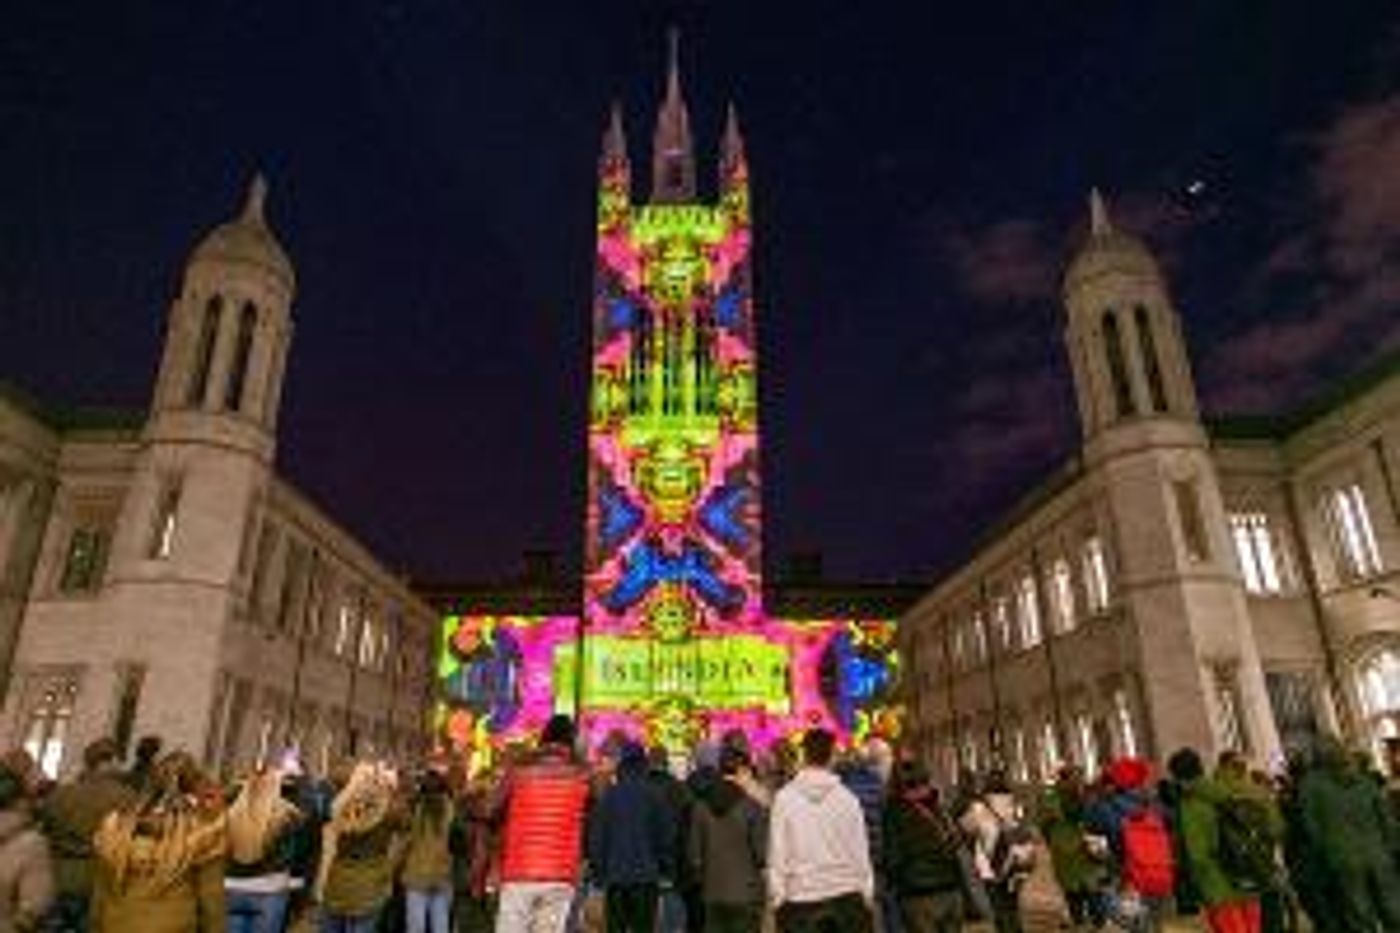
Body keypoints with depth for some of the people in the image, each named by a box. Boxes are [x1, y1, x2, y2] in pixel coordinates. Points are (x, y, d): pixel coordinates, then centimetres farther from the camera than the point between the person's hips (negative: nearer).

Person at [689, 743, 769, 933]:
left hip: (713, 894, 4)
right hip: (746, 895, -4)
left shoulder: (701, 807, -2)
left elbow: (693, 853, 2)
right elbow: (762, 855, -13)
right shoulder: (753, 808, -15)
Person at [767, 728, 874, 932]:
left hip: (801, 897, -1)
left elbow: (777, 854, -7)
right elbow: (861, 852, 1)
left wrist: (777, 899, 3)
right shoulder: (848, 798, -5)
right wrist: (867, 896, 12)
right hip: (846, 896, 1)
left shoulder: (785, 798, -9)